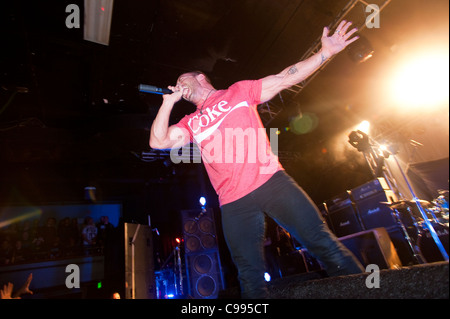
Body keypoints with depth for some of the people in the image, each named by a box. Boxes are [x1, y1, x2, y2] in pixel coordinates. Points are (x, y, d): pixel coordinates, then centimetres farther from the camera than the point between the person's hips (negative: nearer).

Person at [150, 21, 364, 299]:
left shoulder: (238, 91, 14)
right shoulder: (190, 123, 18)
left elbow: (283, 79, 9)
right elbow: (158, 141, 7)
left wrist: (325, 52, 2)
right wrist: (169, 101, 9)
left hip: (270, 181, -2)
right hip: (234, 203, 3)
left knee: (321, 241, -4)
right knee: (250, 276, 7)